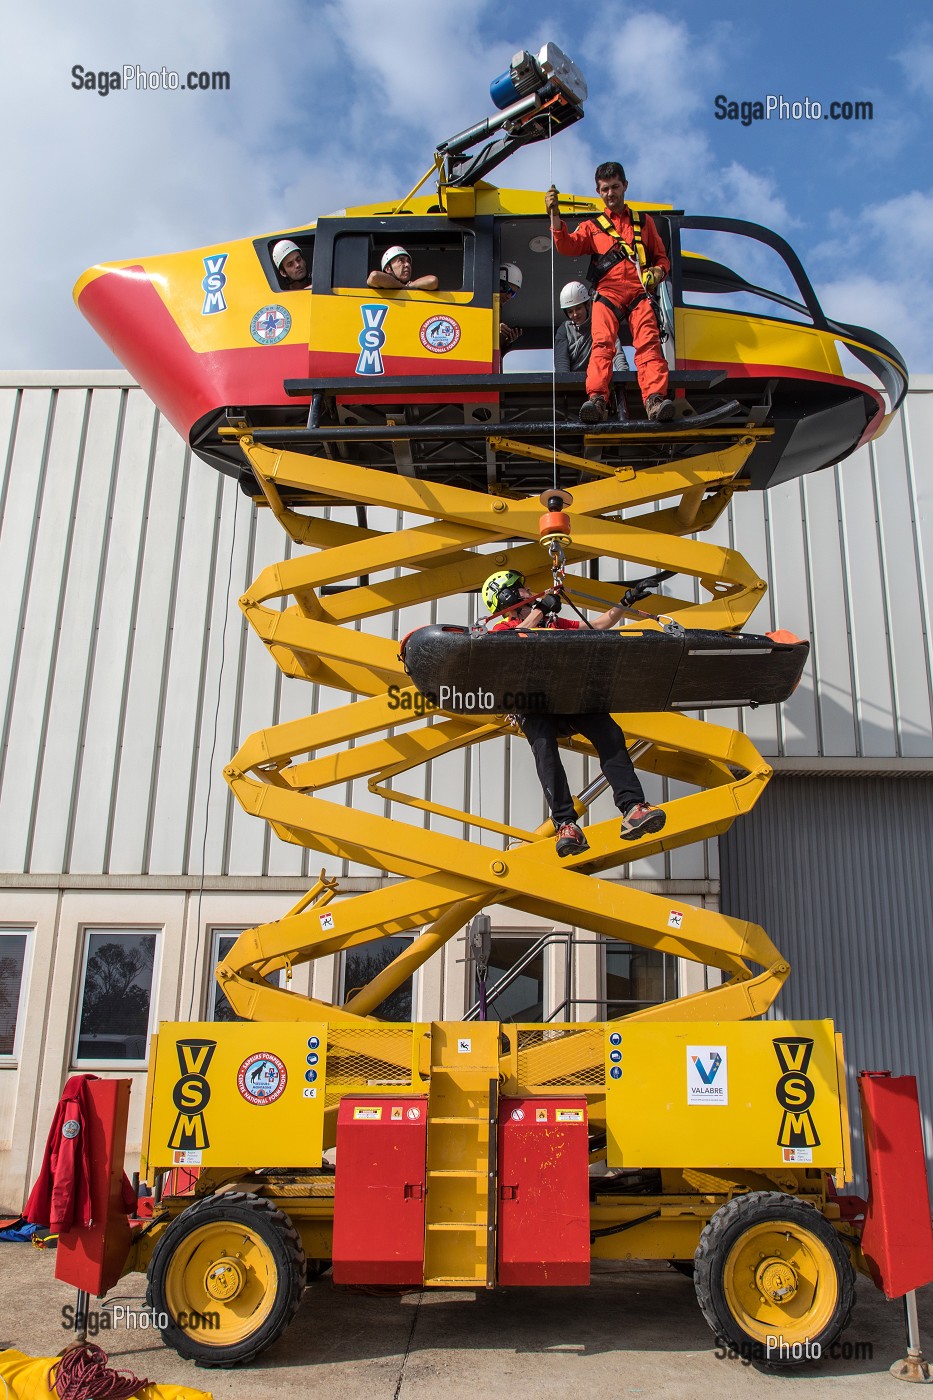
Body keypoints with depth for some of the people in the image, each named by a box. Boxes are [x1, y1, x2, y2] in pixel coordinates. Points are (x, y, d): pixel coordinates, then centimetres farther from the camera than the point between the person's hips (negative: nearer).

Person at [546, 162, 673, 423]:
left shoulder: (644, 222, 27)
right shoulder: (592, 226, 23)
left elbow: (661, 257, 28)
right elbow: (567, 247, 4)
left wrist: (658, 271, 4)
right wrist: (555, 215, -10)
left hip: (639, 292, 0)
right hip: (607, 292, 0)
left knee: (648, 344, -21)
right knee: (602, 344, -23)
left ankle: (655, 399, -38)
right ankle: (597, 400, -40)